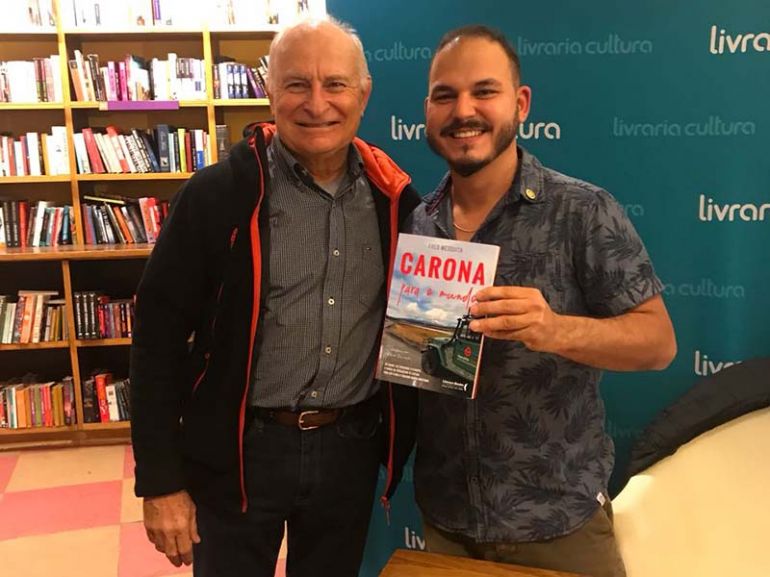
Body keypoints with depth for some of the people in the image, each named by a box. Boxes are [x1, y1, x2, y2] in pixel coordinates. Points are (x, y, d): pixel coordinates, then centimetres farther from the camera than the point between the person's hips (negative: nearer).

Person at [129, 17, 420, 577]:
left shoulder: (393, 196, -2)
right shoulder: (218, 194, -12)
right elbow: (159, 333, -10)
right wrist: (160, 479, -10)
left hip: (351, 447, 3)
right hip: (239, 449, -3)